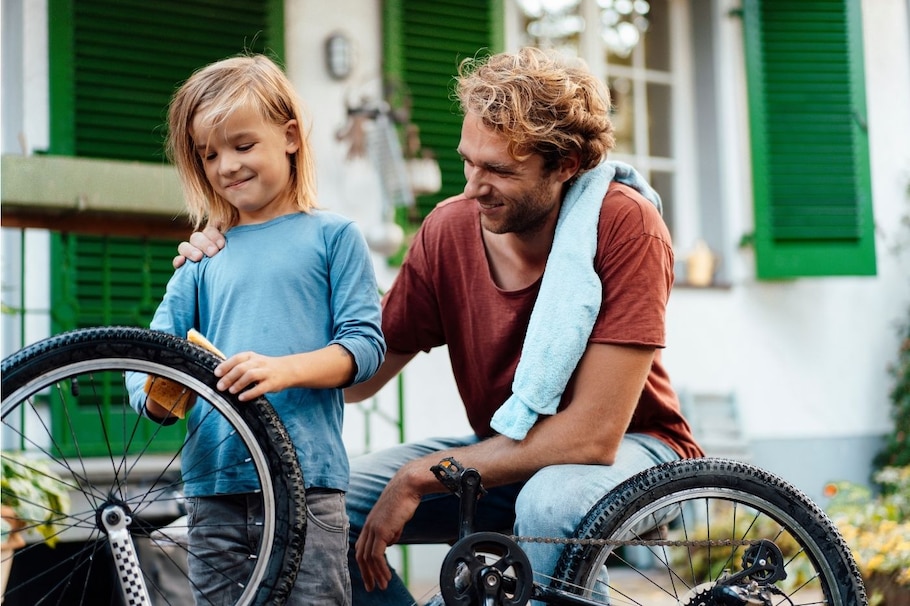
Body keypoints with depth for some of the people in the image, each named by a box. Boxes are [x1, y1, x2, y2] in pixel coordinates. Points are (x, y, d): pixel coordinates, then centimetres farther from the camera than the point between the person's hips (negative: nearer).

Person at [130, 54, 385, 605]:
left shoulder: (333, 236, 6)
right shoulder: (203, 259, 15)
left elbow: (365, 343, -3)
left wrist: (284, 370, -20)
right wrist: (158, 396, -13)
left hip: (306, 482, -3)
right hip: (214, 486, 4)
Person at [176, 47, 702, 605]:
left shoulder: (624, 224, -23)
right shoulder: (449, 228, -8)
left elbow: (592, 435, -27)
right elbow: (359, 378, -2)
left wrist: (419, 476, -23)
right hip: (506, 454, 5)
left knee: (552, 500, -39)